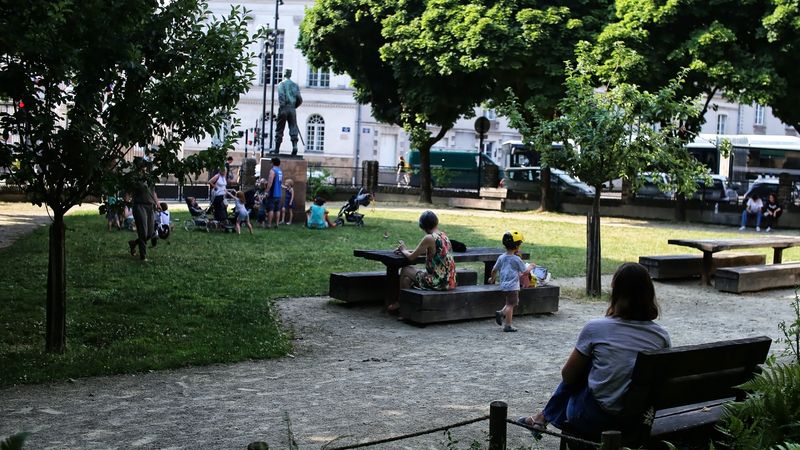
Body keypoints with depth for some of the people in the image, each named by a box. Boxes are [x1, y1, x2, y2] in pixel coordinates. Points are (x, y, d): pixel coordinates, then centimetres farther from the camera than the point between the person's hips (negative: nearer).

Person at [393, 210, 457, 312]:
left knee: (405, 271, 10)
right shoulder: (443, 236, 9)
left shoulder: (429, 238, -15)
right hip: (449, 281, 8)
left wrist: (403, 250, 13)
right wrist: (407, 250, 20)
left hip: (438, 283, -8)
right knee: (415, 272, 27)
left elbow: (411, 257, -8)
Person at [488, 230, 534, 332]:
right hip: (512, 286, -7)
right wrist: (530, 267, 11)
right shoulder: (517, 259, -12)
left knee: (510, 303, 22)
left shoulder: (501, 258, 5)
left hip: (503, 285, 7)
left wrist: (492, 279, 32)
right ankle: (508, 325, 1)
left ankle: (501, 313, 6)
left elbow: (494, 270, 14)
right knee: (510, 305, -1)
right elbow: (525, 272, -8)